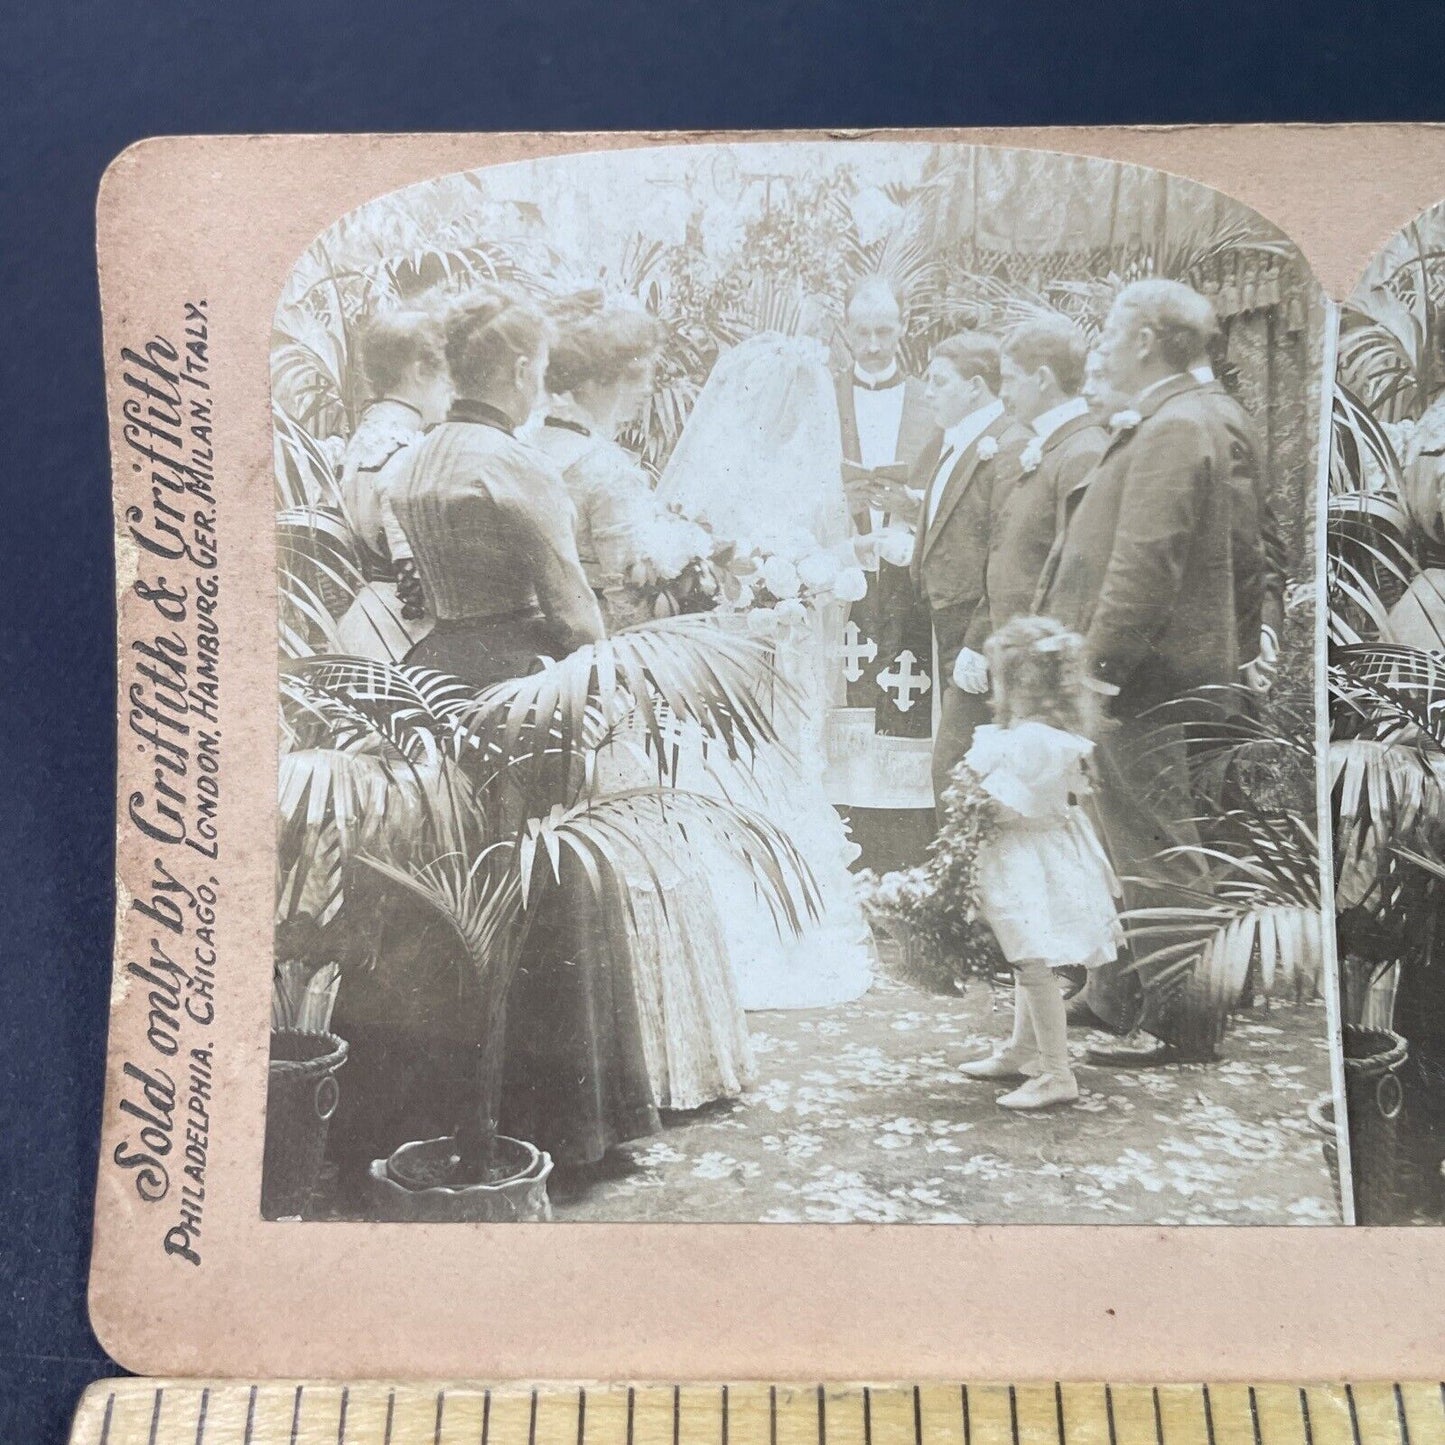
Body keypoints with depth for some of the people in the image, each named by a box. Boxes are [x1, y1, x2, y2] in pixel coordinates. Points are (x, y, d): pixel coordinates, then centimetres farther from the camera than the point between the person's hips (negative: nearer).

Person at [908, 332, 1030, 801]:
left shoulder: (1010, 450, -14)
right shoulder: (948, 444, 16)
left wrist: (978, 647, -20)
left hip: (979, 650, -9)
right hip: (950, 639, 9)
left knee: (952, 775, -9)